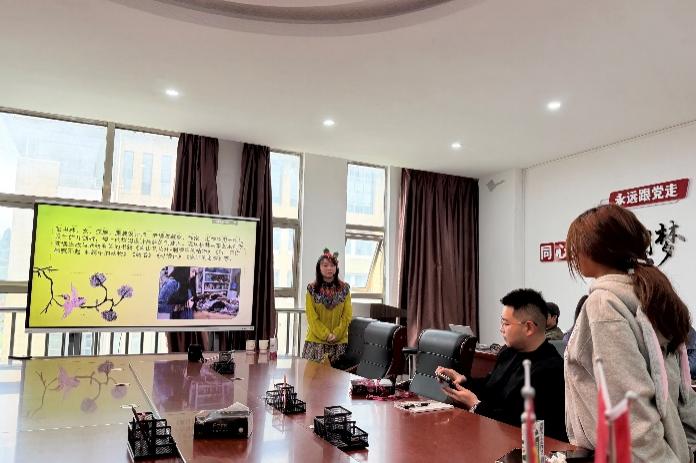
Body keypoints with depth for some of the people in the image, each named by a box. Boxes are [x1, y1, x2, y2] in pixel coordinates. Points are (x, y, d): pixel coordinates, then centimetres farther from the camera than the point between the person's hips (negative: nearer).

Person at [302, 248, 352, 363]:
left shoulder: (344, 288, 3)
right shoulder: (312, 289, -1)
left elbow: (347, 315, 1)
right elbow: (312, 317, -4)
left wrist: (336, 334, -8)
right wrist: (326, 334, -10)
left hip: (340, 341, 1)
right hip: (316, 340, -1)